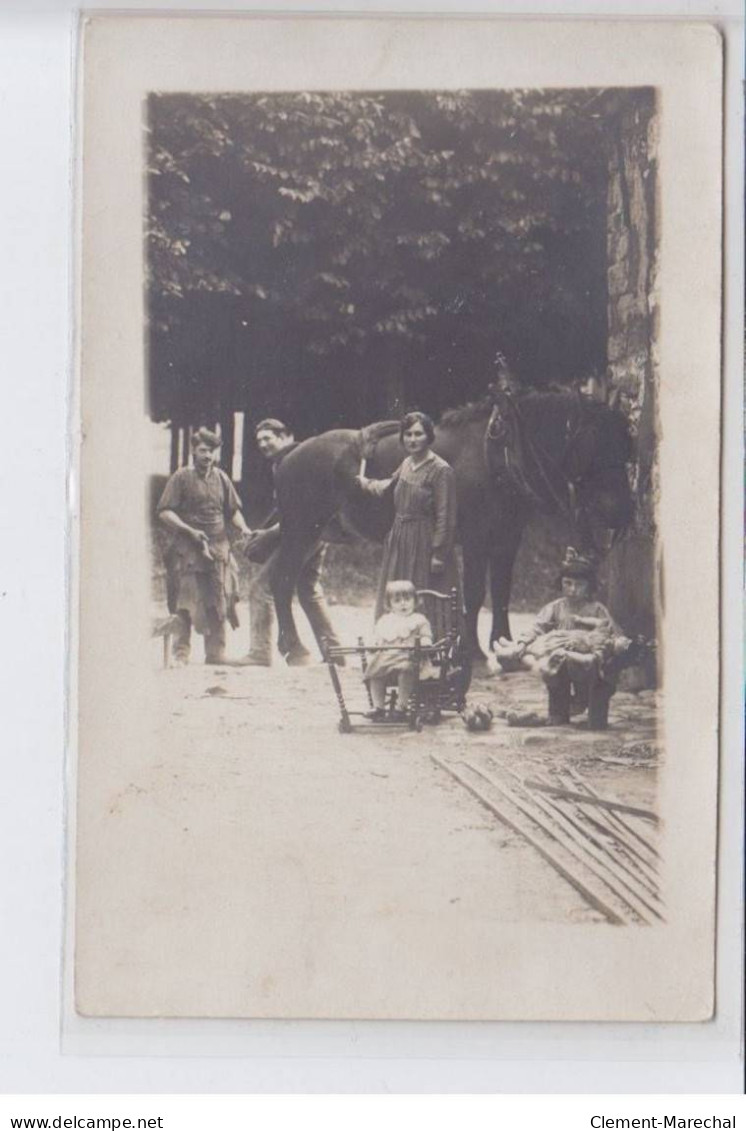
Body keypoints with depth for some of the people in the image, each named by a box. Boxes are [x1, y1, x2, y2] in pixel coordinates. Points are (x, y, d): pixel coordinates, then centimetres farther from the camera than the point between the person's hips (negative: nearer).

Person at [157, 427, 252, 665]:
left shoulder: (221, 478, 13)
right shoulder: (182, 477, -1)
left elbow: (233, 510, 20)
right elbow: (164, 512, -5)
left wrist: (243, 528, 1)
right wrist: (189, 531, -16)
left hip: (219, 549, 5)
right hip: (188, 550, -4)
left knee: (218, 604, 5)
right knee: (186, 603, -7)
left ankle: (216, 654, 11)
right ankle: (181, 653, -1)